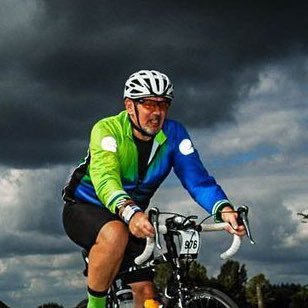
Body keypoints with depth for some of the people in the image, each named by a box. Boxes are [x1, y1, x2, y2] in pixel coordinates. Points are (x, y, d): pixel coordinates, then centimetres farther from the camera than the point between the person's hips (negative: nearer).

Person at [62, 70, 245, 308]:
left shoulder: (173, 134, -12)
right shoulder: (108, 129, -24)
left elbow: (197, 178, -22)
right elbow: (105, 178, -40)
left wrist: (224, 210, -43)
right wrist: (129, 212, -60)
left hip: (132, 219, 5)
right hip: (85, 209, -5)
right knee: (115, 234, -38)